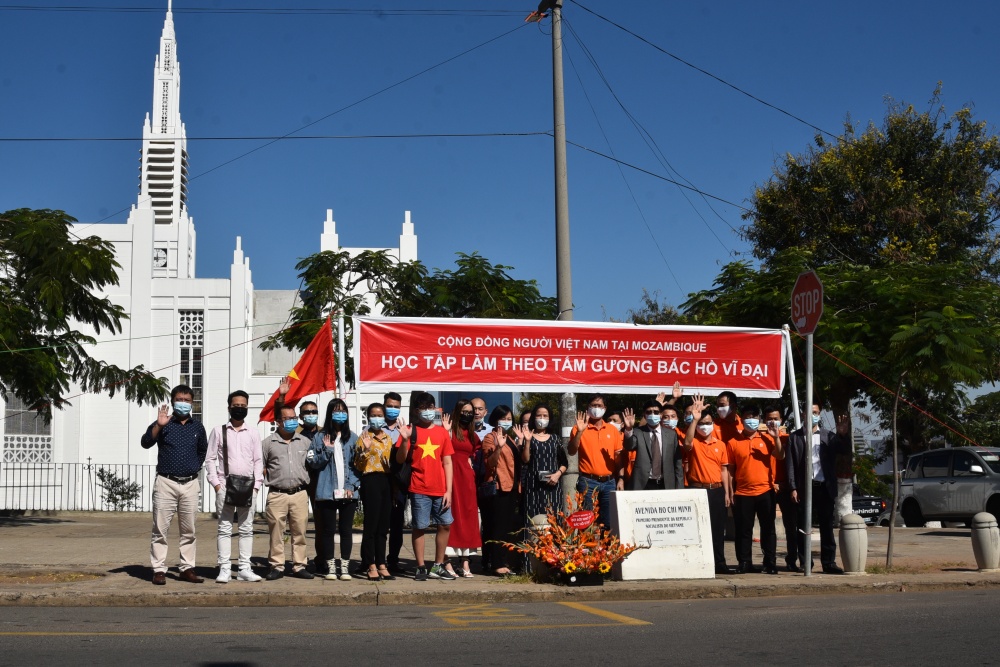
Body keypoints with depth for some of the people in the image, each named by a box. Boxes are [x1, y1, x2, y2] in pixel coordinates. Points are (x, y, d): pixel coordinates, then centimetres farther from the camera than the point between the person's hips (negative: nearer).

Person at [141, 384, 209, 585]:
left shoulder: (197, 427, 11)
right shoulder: (163, 424, 0)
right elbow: (145, 443, -16)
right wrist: (158, 426, -28)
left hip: (190, 484, 3)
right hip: (166, 482, -3)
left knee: (188, 530, 7)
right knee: (160, 529, -4)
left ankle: (187, 569, 13)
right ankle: (159, 570, -1)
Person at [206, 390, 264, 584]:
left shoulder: (253, 433, 10)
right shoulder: (218, 431, 6)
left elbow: (258, 461, 9)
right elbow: (210, 459, 3)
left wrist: (256, 485, -1)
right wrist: (216, 483, -5)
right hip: (225, 485, -2)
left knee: (246, 528, 3)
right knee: (225, 528, -1)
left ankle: (245, 569, 6)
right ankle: (224, 569, 0)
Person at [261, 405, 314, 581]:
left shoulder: (305, 441, 13)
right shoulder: (268, 443, 6)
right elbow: (261, 467, 9)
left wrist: (305, 479, 7)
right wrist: (272, 478, -1)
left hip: (300, 494, 2)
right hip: (277, 494, -2)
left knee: (299, 531, 3)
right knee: (276, 532, 0)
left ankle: (299, 566, 10)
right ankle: (276, 567, 7)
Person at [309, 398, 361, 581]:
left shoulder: (352, 438, 8)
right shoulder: (320, 438, 5)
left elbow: (357, 464, 5)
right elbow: (314, 463, 4)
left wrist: (352, 485, -6)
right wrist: (327, 450, -11)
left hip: (348, 493, 1)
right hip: (327, 492, -1)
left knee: (346, 530, 4)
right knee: (328, 530, 2)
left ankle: (344, 566, 11)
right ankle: (330, 567, 10)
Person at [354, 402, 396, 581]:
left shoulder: (387, 438, 15)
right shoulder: (364, 437, -3)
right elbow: (358, 466, -8)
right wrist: (365, 450, -22)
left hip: (386, 480, 6)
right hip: (371, 480, -6)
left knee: (383, 525, 8)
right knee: (371, 524, -6)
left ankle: (381, 564, 13)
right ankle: (371, 566, -1)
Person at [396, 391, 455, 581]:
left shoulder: (442, 432, 9)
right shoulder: (410, 430, 1)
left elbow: (447, 462, 8)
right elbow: (400, 459, -3)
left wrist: (448, 490, 2)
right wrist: (404, 440, -20)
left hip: (440, 490, 3)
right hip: (419, 489, -3)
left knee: (445, 525, 4)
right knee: (419, 527, 0)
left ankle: (438, 566, 16)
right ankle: (421, 568, 8)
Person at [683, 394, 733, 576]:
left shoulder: (720, 445, 10)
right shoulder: (694, 442, 0)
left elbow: (724, 469, 11)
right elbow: (687, 442, -26)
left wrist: (726, 493, 6)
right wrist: (694, 419, -31)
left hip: (717, 490, 3)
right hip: (697, 490, -3)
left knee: (718, 528, 6)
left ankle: (719, 563, 12)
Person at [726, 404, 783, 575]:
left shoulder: (766, 439, 7)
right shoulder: (733, 442, 4)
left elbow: (780, 456, -6)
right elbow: (730, 469, 4)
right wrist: (730, 491, -1)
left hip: (765, 491, 1)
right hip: (742, 493, -1)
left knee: (768, 529, 4)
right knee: (743, 530, 3)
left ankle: (770, 563, 10)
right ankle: (744, 563, 11)